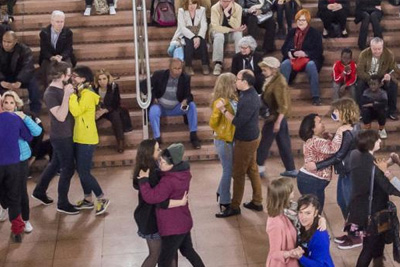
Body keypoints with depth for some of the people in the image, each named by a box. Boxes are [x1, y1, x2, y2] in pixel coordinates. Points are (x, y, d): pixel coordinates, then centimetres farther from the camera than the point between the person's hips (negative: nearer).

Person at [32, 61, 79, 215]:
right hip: (61, 137, -9)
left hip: (64, 135, 9)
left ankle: (39, 192, 37)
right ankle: (63, 204, 11)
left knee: (55, 164, 21)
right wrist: (67, 95, -32)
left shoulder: (62, 88, 6)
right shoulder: (50, 94, -21)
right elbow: (60, 116, -29)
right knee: (68, 169, -1)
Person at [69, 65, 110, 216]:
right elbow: (75, 111, 8)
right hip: (79, 138, 10)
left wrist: (71, 94, -22)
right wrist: (73, 93, 2)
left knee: (84, 172, -6)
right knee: (81, 171, 14)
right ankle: (87, 200, 25)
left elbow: (76, 111, -27)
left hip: (86, 139, -10)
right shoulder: (80, 93, 13)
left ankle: (102, 199, 5)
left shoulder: (87, 94, -17)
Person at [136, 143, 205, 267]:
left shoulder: (169, 181, -29)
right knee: (188, 250, 29)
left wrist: (143, 180, -20)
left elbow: (151, 197, -31)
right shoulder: (182, 173, -1)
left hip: (172, 227, -9)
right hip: (183, 222, 9)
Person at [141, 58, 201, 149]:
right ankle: (157, 139, -30)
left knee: (192, 105, -23)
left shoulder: (185, 78, -5)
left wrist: (185, 101, -30)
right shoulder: (159, 75, -9)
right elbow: (144, 85, -3)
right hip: (161, 106, -2)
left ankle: (193, 135, -18)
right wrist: (152, 97, -17)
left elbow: (188, 95, -4)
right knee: (153, 111, -35)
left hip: (176, 107, 2)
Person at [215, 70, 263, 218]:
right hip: (251, 137, 10)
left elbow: (238, 122, -27)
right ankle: (257, 202, 28)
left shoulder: (249, 100, -29)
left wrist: (223, 109, -23)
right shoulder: (248, 94, 4)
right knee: (252, 169, 18)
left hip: (245, 141, -10)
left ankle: (235, 207, 13)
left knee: (238, 174, 2)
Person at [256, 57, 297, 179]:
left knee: (264, 143, 4)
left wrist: (277, 122, -22)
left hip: (275, 117, -9)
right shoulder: (274, 79, 6)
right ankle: (291, 169, 21)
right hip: (278, 117, 9)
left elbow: (283, 105, -23)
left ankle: (259, 168, 16)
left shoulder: (278, 83, -23)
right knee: (284, 143, 14)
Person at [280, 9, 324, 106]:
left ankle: (316, 97, -37)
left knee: (311, 65, -38)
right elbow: (283, 48, 18)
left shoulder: (315, 33, 6)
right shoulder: (291, 32, 18)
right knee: (285, 64, -32)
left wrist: (305, 53, -18)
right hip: (293, 59, 3)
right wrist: (289, 53, -7)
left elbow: (319, 51, -2)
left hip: (309, 59, -2)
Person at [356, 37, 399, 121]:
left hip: (383, 78, 1)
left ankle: (392, 111, -12)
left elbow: (395, 71, -13)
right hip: (367, 78, -1)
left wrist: (390, 76, -39)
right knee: (360, 85, -32)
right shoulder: (364, 54, -18)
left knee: (393, 84, -27)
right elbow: (359, 71, -20)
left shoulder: (389, 54, -16)